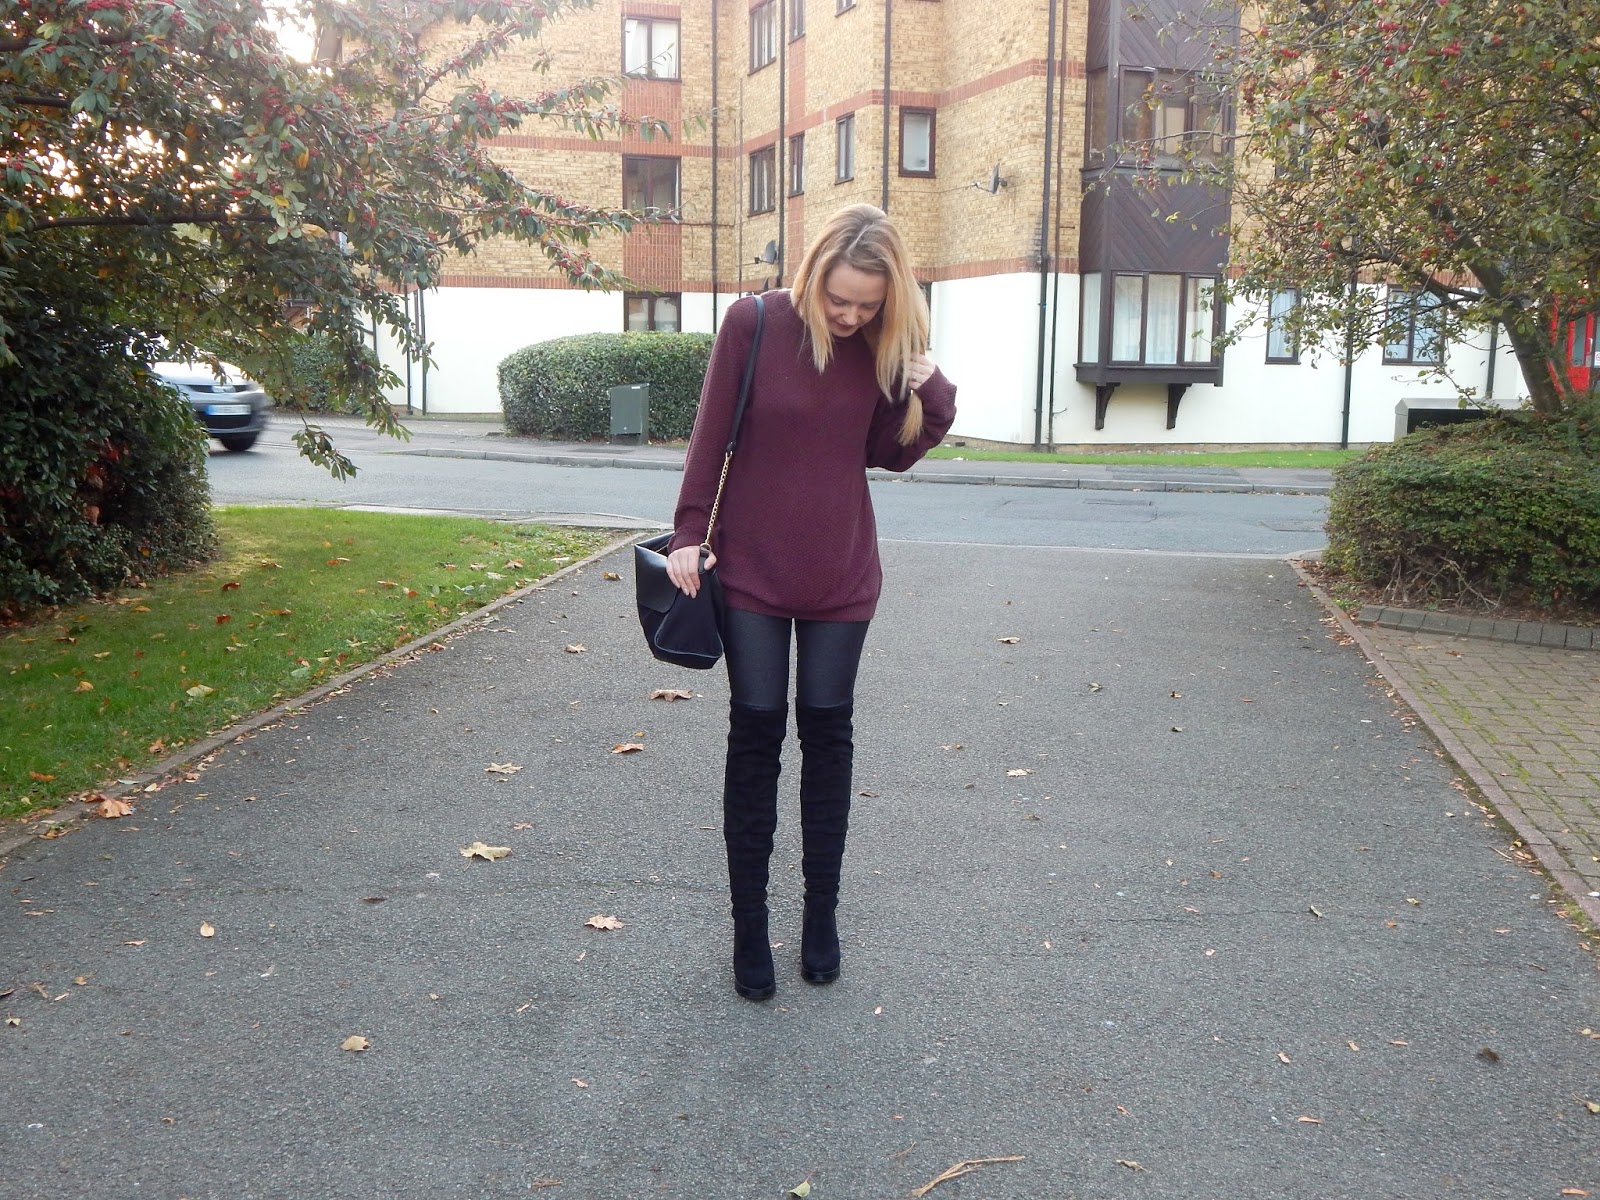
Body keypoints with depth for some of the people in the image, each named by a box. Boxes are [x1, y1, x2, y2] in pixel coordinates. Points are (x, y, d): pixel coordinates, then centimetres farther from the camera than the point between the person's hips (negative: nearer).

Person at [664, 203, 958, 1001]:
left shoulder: (883, 345, -2)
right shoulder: (754, 323, -12)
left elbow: (889, 455, 3)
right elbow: (712, 435, -7)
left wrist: (928, 395, -13)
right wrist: (689, 534, -8)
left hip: (841, 570, 3)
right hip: (752, 567, -2)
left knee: (827, 732, 9)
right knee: (756, 734, 2)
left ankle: (822, 912, 23)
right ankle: (749, 926, 14)